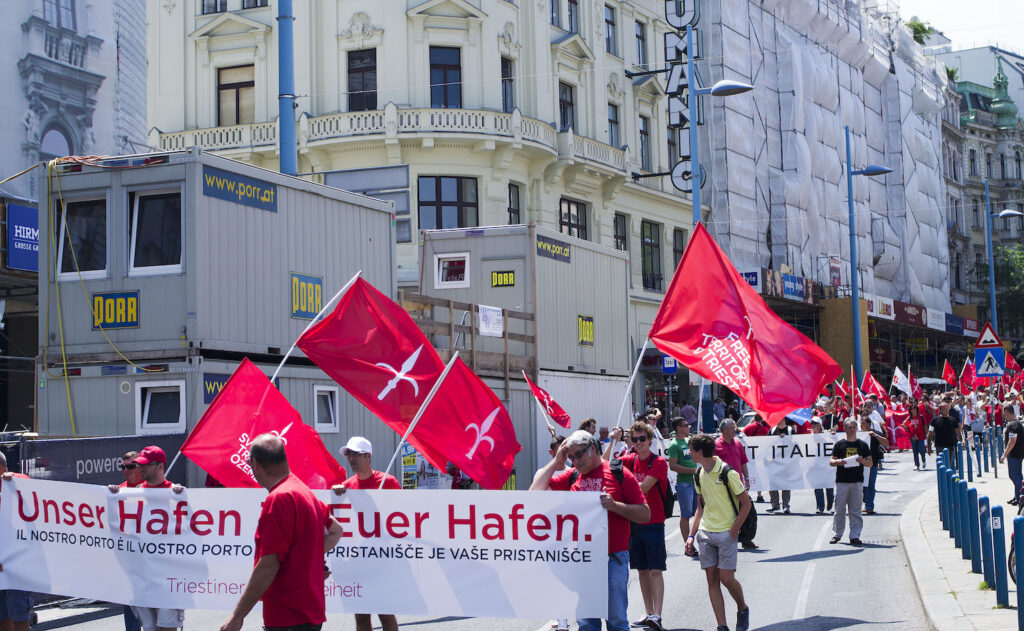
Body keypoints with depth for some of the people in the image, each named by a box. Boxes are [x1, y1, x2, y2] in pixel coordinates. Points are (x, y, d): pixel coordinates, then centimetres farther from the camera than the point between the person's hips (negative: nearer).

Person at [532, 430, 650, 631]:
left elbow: (645, 514, -2)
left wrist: (614, 505, -17)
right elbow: (535, 492, 5)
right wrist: (557, 461, 4)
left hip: (613, 559, -4)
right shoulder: (571, 476, 10)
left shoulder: (619, 473, -1)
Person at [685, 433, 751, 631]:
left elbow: (746, 503, -6)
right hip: (705, 533, 6)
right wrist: (691, 534, 11)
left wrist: (733, 531, -12)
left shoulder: (728, 473, -12)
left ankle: (743, 609, 21)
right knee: (712, 578, 1)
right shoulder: (699, 475, 9)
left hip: (726, 533, -6)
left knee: (726, 578, -8)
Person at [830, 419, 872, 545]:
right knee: (840, 509, 1)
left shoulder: (863, 445, 10)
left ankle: (855, 536, 5)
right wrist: (838, 462, -14)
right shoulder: (839, 444, 7)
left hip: (857, 481, 1)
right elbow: (831, 461, 8)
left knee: (855, 510, 1)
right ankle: (836, 534, 9)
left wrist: (862, 461, -11)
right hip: (842, 481, -1)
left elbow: (870, 463, 10)